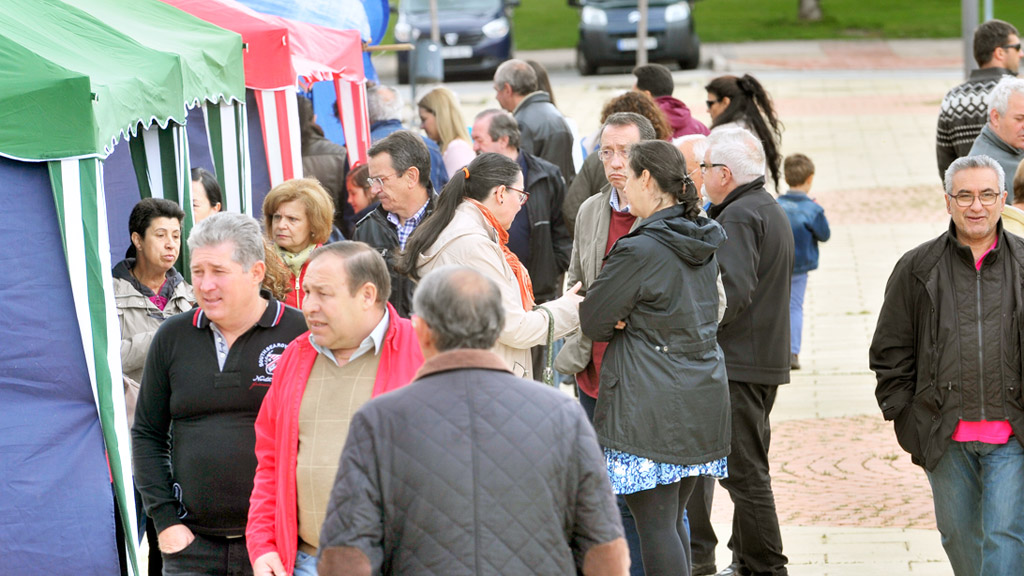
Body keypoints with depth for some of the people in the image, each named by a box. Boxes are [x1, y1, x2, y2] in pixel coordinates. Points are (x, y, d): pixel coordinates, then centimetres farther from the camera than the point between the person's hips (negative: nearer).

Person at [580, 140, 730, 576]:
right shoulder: (703, 244, 8)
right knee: (673, 519, 15)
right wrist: (632, 320, 3)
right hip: (703, 402, 8)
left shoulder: (639, 252, -16)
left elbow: (592, 322, -9)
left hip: (652, 405, -8)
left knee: (655, 524, -3)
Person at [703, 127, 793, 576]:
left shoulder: (739, 216, -15)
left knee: (744, 471, -6)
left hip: (739, 363, -11)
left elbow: (734, 291, -24)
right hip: (767, 358, 11)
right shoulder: (771, 209, 17)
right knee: (748, 467, 17)